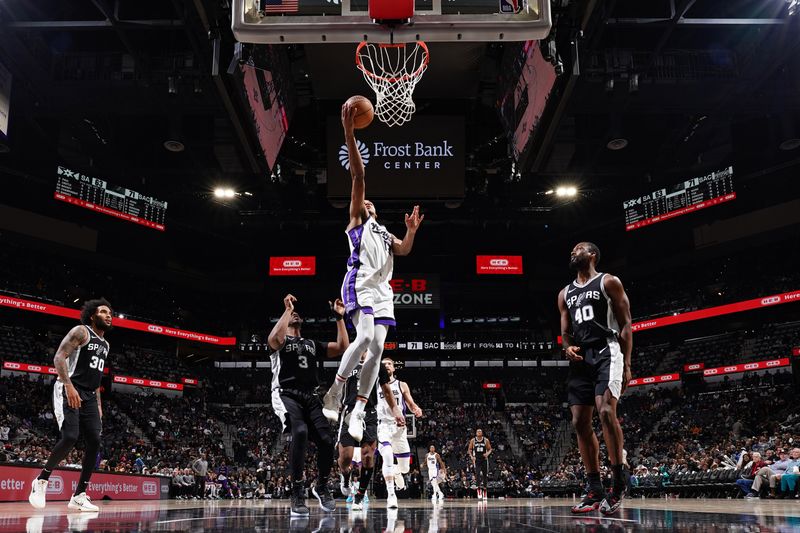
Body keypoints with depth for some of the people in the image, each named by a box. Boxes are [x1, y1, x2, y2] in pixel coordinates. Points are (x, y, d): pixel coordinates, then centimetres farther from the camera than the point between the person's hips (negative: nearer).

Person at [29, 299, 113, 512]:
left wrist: (98, 403, 18)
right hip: (69, 391, -8)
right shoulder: (81, 332, -4)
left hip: (89, 396, 8)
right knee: (70, 437, -22)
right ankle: (41, 481, -1)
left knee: (94, 442, -3)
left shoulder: (105, 345, 20)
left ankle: (79, 495, 2)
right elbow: (59, 357, -15)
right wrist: (69, 385, -26)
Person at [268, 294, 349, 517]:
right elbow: (275, 339, -18)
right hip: (286, 395, -5)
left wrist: (339, 317, 10)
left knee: (326, 440, -12)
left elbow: (342, 347, 14)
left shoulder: (312, 344, 25)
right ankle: (297, 492, -22)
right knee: (300, 431, -33)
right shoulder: (280, 341, 9)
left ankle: (321, 486, 16)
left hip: (310, 397, 5)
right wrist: (287, 309, -13)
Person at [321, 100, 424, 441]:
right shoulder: (357, 220, 14)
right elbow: (358, 175, 3)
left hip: (383, 289, 6)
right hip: (360, 284, -6)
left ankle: (357, 413, -3)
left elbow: (404, 251, 12)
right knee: (365, 337, -25)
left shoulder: (385, 233, 33)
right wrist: (349, 133, -8)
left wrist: (411, 231, -6)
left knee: (377, 348, -5)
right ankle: (335, 391, -8)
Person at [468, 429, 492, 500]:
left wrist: (487, 453, -14)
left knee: (485, 475, 7)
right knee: (477, 474, -18)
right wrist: (471, 456, -7)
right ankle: (479, 489, -19)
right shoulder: (473, 440, 0)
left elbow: (490, 449, 7)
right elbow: (469, 449, 8)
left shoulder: (486, 440, 0)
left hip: (484, 459, 1)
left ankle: (484, 490, 20)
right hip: (476, 459, -1)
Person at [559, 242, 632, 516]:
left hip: (607, 353, -6)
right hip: (581, 359, 7)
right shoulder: (565, 294, 20)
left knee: (606, 411, -23)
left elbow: (625, 324, -3)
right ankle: (595, 490, 5)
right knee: (580, 422, -1)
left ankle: (619, 482, -12)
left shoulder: (608, 283, 2)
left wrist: (626, 364, -11)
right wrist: (568, 347, -2)